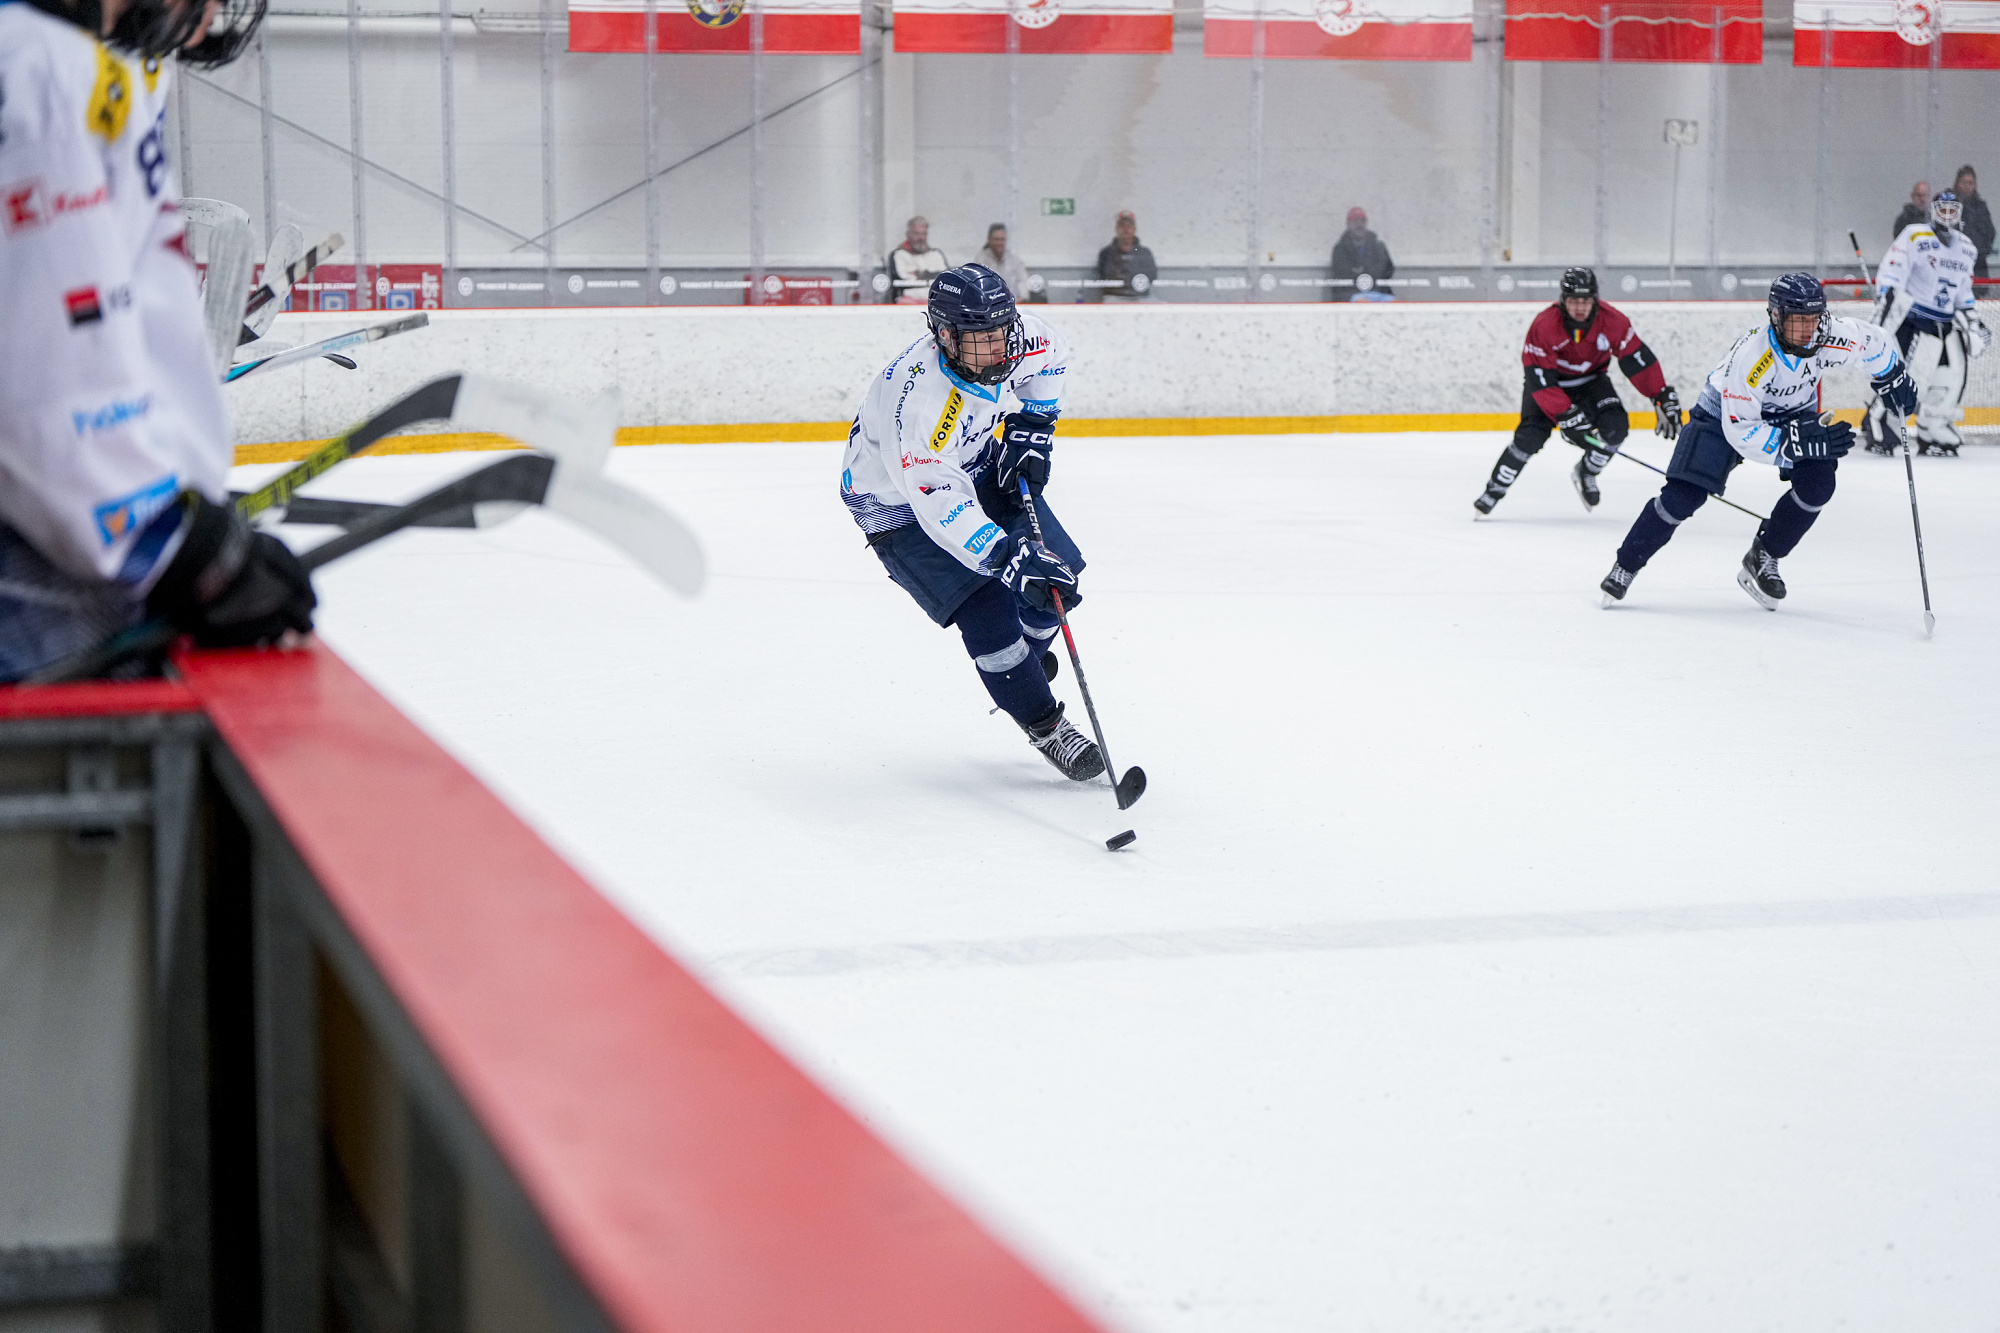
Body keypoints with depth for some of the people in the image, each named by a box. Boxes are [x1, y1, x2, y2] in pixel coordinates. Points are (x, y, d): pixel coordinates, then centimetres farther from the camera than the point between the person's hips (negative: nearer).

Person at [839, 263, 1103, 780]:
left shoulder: (1016, 337, -21)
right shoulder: (913, 398, -41)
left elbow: (1049, 359, 5)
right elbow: (941, 505, -45)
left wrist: (1029, 430, -2)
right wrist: (1012, 558, -52)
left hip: (976, 467, 7)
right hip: (900, 503, -7)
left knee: (1060, 569, 2)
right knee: (987, 610, -17)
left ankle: (1025, 654, 32)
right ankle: (1045, 728, 0)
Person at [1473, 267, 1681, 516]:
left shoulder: (1613, 321, -23)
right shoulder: (1544, 325, -30)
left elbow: (1638, 360, -15)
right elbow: (1539, 378, -30)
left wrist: (1664, 398, -17)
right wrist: (1568, 416, -35)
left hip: (1591, 379, 3)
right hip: (1550, 380, -3)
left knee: (1616, 426, -21)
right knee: (1531, 435, -20)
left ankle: (1586, 473, 6)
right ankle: (1495, 488, -1)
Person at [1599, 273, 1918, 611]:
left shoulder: (1836, 337, -29)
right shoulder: (1751, 357, -40)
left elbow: (1875, 343, -4)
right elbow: (1740, 432, -35)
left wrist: (1895, 380, 6)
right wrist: (1801, 443, -41)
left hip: (1794, 412, 5)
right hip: (1727, 410, -4)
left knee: (1817, 484, -17)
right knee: (1685, 494, -14)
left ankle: (1761, 560, 2)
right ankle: (1626, 566, 1)